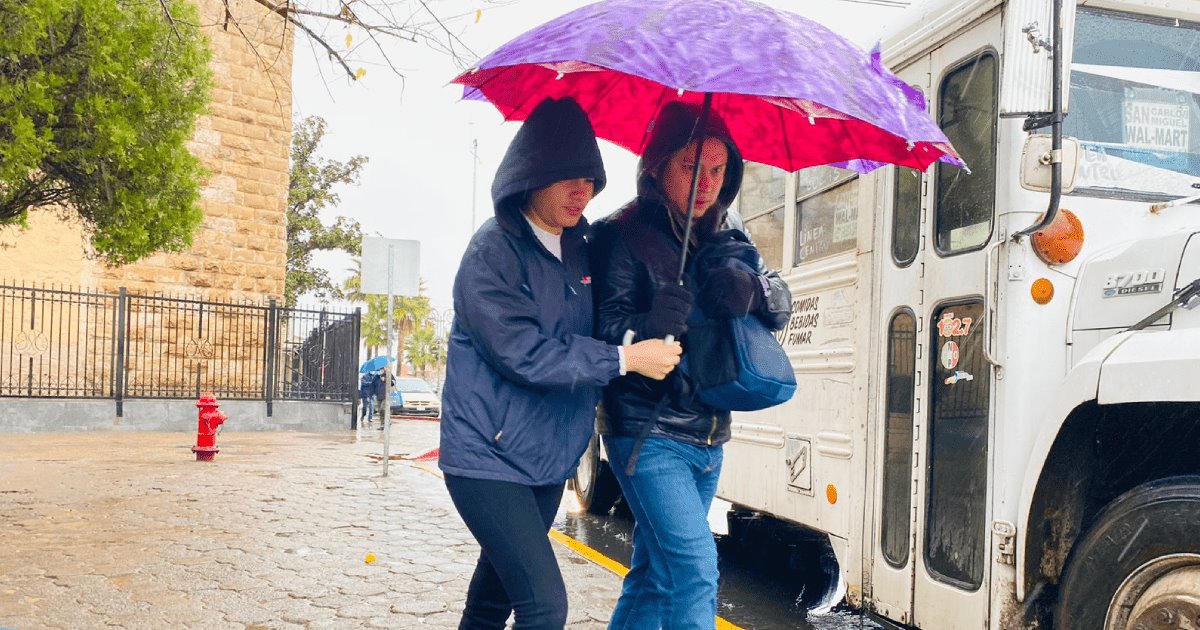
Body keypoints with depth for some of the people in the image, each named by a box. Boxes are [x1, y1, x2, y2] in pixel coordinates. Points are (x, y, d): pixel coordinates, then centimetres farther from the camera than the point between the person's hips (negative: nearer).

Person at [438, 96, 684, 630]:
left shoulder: (582, 251, 8)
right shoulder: (493, 252, -15)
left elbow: (595, 332, 20)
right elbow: (524, 353, -23)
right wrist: (624, 359, -21)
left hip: (546, 458, 7)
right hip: (489, 459, -7)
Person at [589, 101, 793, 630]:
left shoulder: (727, 241, 10)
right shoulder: (623, 238, -9)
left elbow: (782, 305, 7)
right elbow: (604, 331, -15)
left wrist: (753, 291, -16)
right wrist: (649, 325, -36)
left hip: (708, 438, 7)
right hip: (648, 434, -6)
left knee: (655, 574, 16)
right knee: (695, 567, -15)